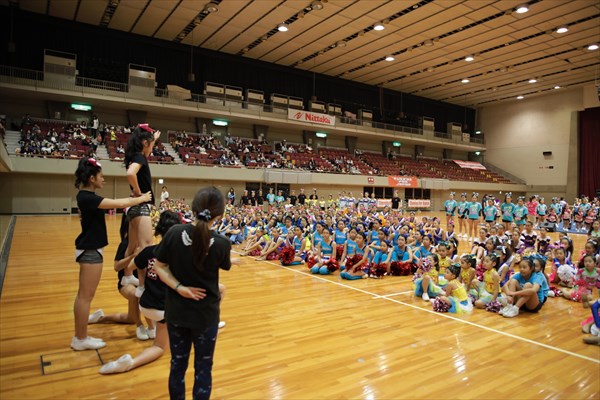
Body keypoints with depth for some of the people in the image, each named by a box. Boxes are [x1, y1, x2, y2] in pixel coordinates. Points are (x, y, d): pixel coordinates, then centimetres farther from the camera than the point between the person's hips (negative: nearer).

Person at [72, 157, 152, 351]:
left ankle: (80, 337, 27)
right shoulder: (87, 198, -22)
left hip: (89, 249, 11)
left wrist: (135, 198, 5)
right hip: (90, 251, -11)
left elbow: (116, 202, 14)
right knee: (86, 296, 1)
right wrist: (142, 199, -11)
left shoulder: (87, 196, 9)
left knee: (84, 295, 16)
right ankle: (81, 339, 13)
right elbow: (119, 203, -24)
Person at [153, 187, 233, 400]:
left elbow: (159, 266, -7)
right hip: (206, 314, -2)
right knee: (203, 368, 15)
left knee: (178, 364, 19)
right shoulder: (222, 243, -17)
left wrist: (178, 287, -13)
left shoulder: (175, 233, -13)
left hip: (176, 310, 3)